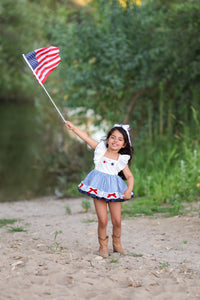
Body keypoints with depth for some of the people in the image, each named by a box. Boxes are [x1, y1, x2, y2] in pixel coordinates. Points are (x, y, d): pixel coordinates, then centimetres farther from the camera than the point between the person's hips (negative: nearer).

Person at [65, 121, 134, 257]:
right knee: (103, 220, -5)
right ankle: (103, 246, 15)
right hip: (99, 188, -1)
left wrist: (129, 190, -15)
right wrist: (73, 127, 0)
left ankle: (117, 244, 28)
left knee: (117, 221, 3)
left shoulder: (121, 160, 2)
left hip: (114, 189, 1)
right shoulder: (101, 149, 2)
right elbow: (86, 137, 3)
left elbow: (130, 176, 2)